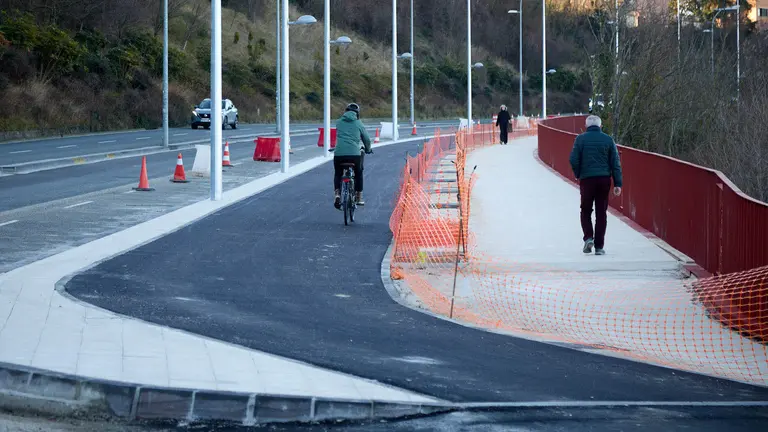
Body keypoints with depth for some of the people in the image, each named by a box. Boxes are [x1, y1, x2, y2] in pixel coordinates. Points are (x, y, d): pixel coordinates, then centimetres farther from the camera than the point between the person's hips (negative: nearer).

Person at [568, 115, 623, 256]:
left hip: (587, 180, -1)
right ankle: (599, 246, 4)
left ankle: (588, 237, -7)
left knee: (586, 211, 14)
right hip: (604, 179, 1)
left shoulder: (581, 139, -1)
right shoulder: (608, 140, 3)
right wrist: (617, 184, 3)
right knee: (601, 213, 6)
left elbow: (574, 160, -6)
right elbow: (615, 163, 1)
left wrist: (578, 175, 12)